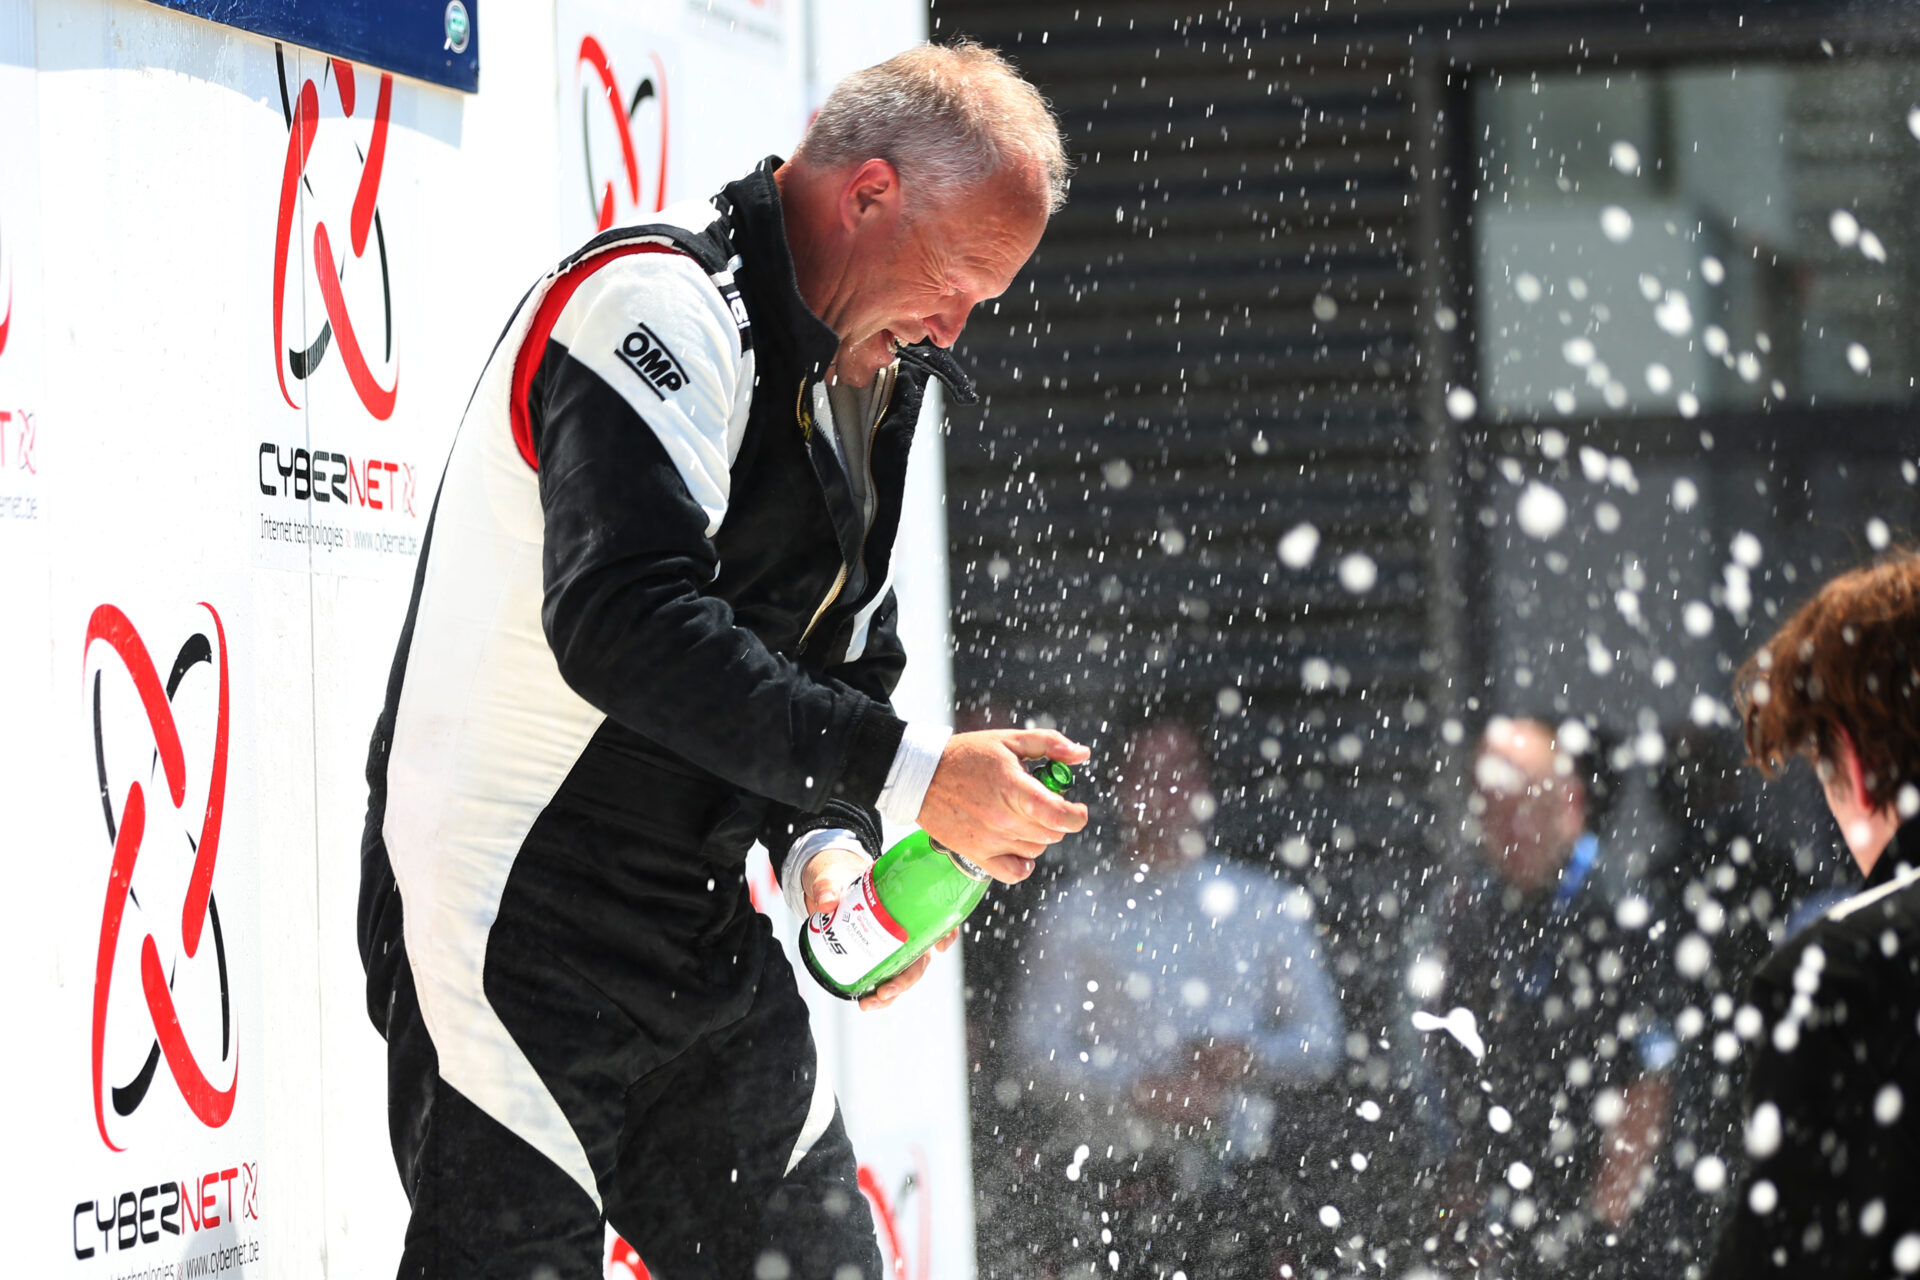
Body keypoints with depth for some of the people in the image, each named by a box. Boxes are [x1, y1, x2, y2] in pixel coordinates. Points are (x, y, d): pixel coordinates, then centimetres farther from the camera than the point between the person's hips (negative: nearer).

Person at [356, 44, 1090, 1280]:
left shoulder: (865, 378, 14)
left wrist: (825, 843, -2)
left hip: (707, 939, 9)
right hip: (518, 926, -9)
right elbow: (628, 626, -29)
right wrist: (911, 775, -28)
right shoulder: (660, 306, -16)